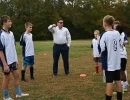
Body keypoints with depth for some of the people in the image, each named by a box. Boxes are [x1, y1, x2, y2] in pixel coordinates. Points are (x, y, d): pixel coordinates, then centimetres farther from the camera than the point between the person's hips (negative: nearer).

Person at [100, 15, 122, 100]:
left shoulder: (104, 35, -15)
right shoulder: (117, 33, 3)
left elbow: (101, 49, -15)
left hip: (109, 63, -5)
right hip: (117, 62, 6)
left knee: (109, 82, 0)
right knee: (118, 80, 14)